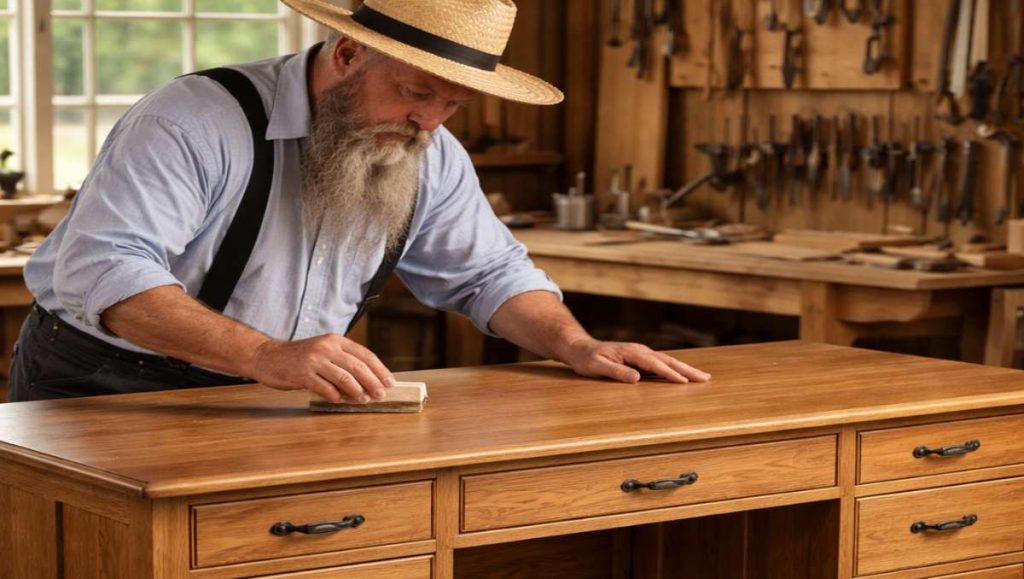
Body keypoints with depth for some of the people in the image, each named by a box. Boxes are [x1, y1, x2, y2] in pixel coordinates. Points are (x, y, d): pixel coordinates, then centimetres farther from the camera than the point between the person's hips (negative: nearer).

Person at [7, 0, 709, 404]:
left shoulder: (432, 159, 0)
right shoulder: (198, 121, -23)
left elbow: (489, 273, 14)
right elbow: (102, 270, -33)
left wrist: (577, 346, -6)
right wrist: (266, 356, -45)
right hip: (100, 393, -5)